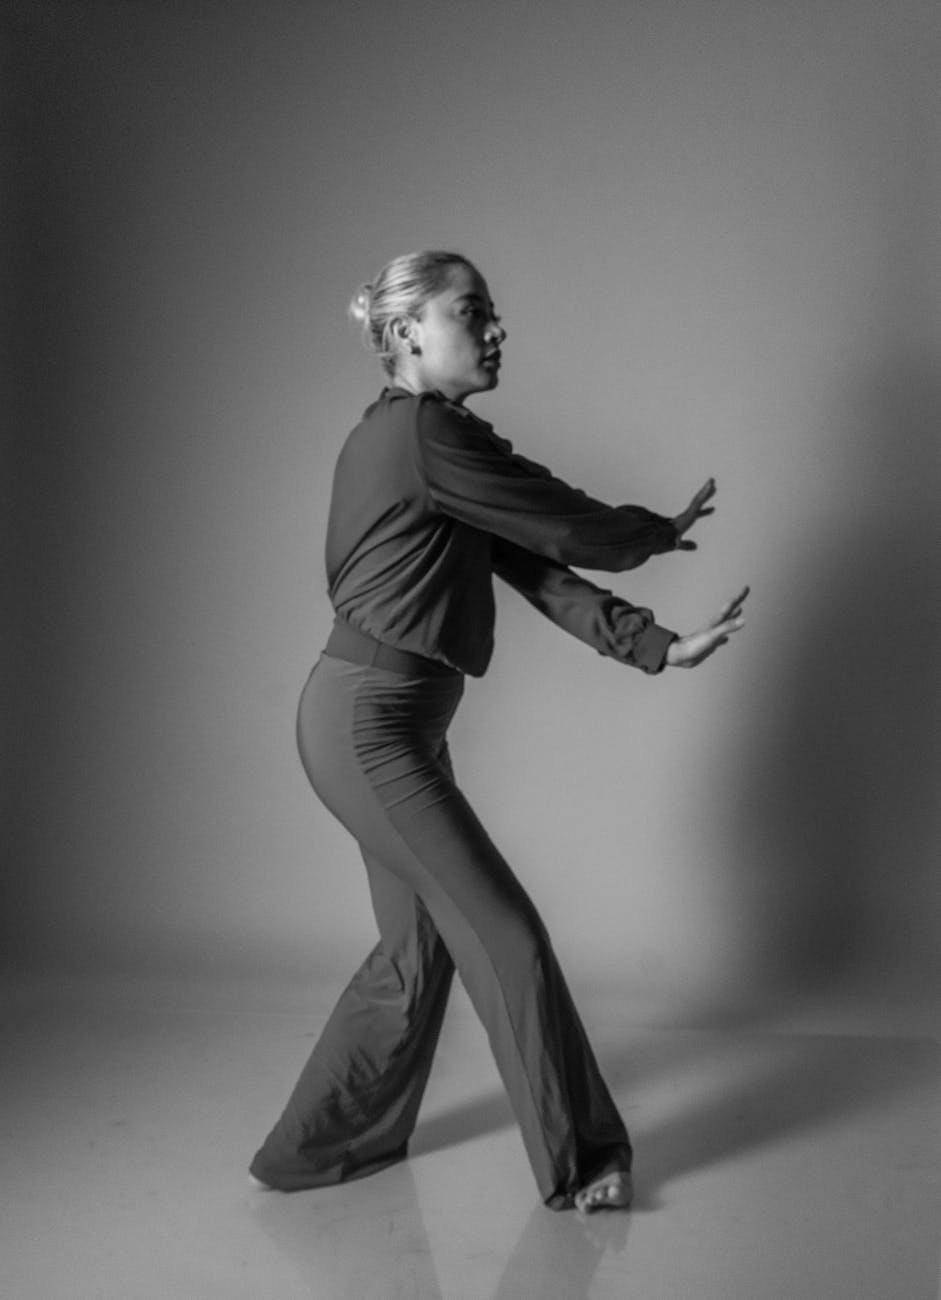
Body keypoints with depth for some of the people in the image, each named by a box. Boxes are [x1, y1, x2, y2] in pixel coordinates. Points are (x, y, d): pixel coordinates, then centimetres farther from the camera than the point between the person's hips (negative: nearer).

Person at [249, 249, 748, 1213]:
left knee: (418, 945, 18)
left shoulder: (415, 435, 15)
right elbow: (566, 529, -11)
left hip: (381, 721, 10)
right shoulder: (426, 432, -16)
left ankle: (320, 1147, 32)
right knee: (503, 934, -1)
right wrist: (660, 532, 10)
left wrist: (656, 646, 5)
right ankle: (576, 1166, 14)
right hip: (369, 724, -10)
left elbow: (535, 570, 11)